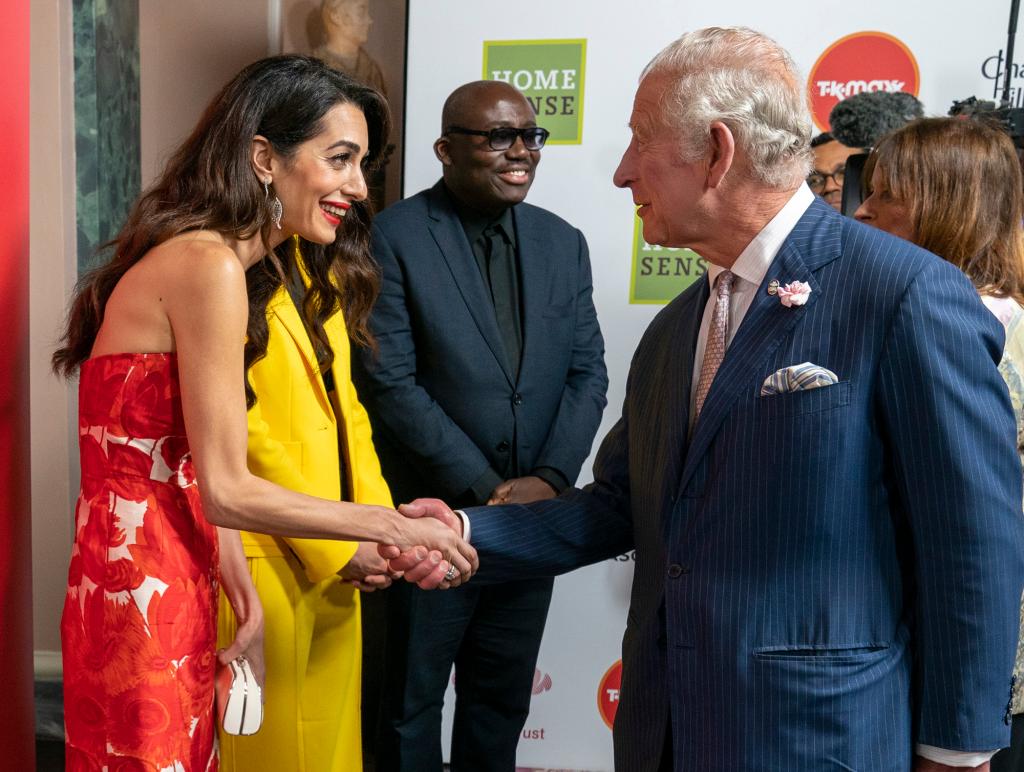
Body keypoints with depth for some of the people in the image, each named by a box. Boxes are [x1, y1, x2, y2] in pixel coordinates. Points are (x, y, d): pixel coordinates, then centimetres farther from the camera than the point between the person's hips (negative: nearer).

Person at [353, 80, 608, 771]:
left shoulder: (563, 243, 7)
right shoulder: (393, 238, -9)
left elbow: (588, 373, 4)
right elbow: (390, 382, -15)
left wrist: (550, 479, -10)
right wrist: (485, 490, -16)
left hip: (533, 514, 5)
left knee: (502, 701, 19)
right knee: (410, 703, 12)